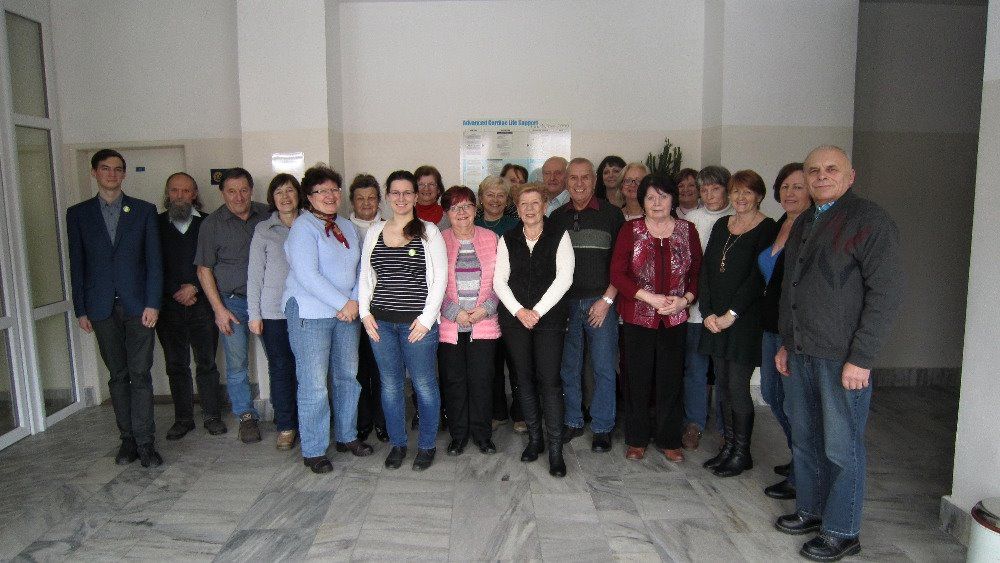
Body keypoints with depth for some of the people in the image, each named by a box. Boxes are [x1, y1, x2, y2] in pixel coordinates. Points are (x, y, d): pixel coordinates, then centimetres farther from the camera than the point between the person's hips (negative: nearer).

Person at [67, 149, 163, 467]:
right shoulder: (78, 214, 8)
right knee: (118, 376, 8)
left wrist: (153, 303, -7)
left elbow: (154, 260, 1)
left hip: (138, 306, -1)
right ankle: (127, 439, 17)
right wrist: (81, 310, 2)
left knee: (140, 374, -3)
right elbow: (77, 265, 7)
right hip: (102, 309, 2)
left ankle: (144, 443, 2)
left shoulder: (144, 210, 5)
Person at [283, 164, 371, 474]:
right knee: (314, 384, -2)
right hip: (310, 313, -6)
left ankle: (347, 436, 29)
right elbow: (308, 276, -17)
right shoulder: (303, 227, -8)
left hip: (347, 312, 6)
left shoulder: (347, 226, 13)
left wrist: (355, 301, -7)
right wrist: (343, 303, -15)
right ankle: (313, 451, 11)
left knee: (348, 376, 13)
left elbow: (360, 268, 10)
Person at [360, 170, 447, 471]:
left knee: (424, 385, 4)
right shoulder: (374, 231, 10)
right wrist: (365, 312, 2)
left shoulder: (428, 231, -1)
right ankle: (397, 444, 27)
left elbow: (440, 277, -4)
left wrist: (427, 318, -10)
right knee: (390, 385, 11)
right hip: (380, 322, 3)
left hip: (417, 322, -3)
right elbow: (365, 275, 13)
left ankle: (426, 445, 21)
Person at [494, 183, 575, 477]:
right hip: (514, 318, 3)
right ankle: (534, 437, 22)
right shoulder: (507, 240, 9)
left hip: (549, 318, -3)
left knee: (549, 380, -8)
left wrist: (537, 311, -12)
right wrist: (519, 311, -10)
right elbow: (499, 280, 3)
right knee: (524, 378, 8)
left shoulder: (559, 237, 2)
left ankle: (555, 449, 0)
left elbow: (564, 278, -6)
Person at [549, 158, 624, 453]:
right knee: (568, 367, 7)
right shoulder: (557, 217, 10)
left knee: (604, 368, 1)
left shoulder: (611, 214, 2)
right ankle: (572, 422, 22)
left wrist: (607, 299, -7)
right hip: (565, 303, 3)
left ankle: (602, 428, 14)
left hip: (601, 302, -2)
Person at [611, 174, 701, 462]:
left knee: (671, 380, 8)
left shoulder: (687, 230, 4)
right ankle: (636, 439, 21)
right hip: (638, 317, -1)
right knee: (638, 380, 6)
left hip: (675, 319, 2)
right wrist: (650, 297, -15)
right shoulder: (630, 230, -2)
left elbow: (698, 272, 8)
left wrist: (684, 300, -9)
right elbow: (617, 274, -6)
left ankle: (668, 439, 23)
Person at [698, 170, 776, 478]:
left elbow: (757, 277, -13)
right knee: (723, 386, 10)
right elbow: (705, 270, 8)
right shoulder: (721, 225, 13)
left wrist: (731, 314, -15)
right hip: (716, 319, 6)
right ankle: (728, 446, 23)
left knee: (737, 388, -2)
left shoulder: (767, 229, -5)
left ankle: (742, 453, 13)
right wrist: (708, 312, -1)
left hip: (745, 320, -6)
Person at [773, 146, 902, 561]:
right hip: (800, 353, 7)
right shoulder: (802, 223, 15)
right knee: (804, 438, 16)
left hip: (842, 358, -7)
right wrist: (786, 343, 18)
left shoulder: (870, 220, -9)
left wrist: (861, 359, -16)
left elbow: (886, 293, -14)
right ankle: (810, 508, 33)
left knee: (842, 447, 3)